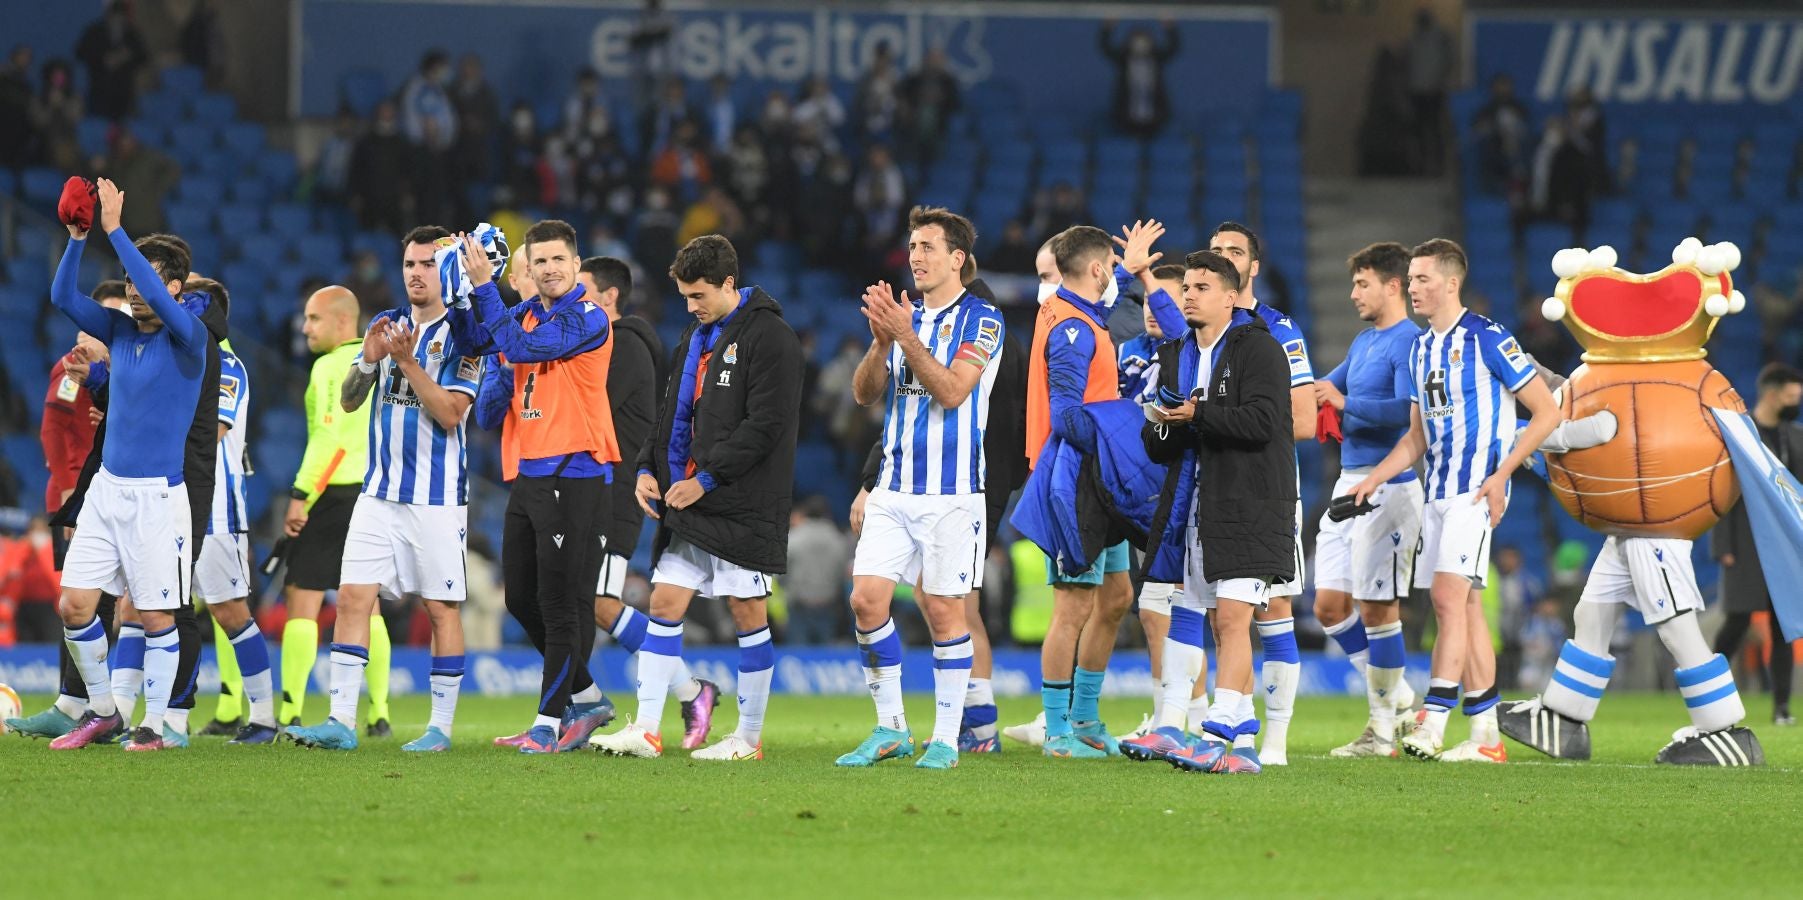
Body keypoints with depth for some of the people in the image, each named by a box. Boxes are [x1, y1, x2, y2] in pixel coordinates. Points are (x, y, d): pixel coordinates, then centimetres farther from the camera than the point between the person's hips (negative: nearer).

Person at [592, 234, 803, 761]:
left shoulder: (769, 338, -10)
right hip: (686, 501, 8)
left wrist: (706, 479, -18)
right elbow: (671, 414, 22)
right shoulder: (695, 338, 17)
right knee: (665, 603, 0)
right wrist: (647, 468, 5)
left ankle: (750, 737, 7)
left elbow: (767, 425, -17)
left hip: (744, 503, -8)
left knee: (747, 611, -1)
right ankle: (646, 731, -2)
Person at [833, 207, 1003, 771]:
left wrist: (906, 337, -23)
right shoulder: (904, 316, 14)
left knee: (942, 610, -3)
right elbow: (865, 394, 8)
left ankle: (946, 738, 6)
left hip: (952, 492, -5)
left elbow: (952, 390, -16)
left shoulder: (981, 320, -5)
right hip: (894, 489, 6)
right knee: (867, 598, -5)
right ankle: (890, 729, 5)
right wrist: (881, 342, -10)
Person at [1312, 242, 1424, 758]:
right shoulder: (1363, 343, 17)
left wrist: (1345, 403, -20)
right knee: (1330, 606, 7)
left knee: (1377, 607, -5)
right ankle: (1399, 699, 19)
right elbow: (1326, 389, 29)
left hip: (1389, 484, -9)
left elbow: (1407, 409, -23)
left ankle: (1384, 728, 3)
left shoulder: (1408, 341, -11)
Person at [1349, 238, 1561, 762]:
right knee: (1465, 607, 6)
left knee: (1450, 596, -17)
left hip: (1475, 490, -8)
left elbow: (1546, 412, -10)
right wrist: (1372, 482, 11)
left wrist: (1502, 473, -16)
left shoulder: (1486, 339, -10)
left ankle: (1432, 724, -21)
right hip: (1436, 492, 8)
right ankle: (1486, 736, 8)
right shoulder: (1421, 350, 15)